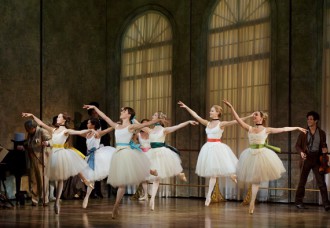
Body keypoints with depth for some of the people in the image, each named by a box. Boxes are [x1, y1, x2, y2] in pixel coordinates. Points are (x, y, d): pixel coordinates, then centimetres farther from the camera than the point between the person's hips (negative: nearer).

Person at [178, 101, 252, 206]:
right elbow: (196, 116, 13)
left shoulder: (221, 124, -5)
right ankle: (208, 196, 11)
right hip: (208, 148, 5)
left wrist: (248, 117, -23)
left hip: (217, 147, -5)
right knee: (212, 173, 7)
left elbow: (235, 121, -14)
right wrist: (186, 107, 12)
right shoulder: (207, 123, 10)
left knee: (213, 173, -3)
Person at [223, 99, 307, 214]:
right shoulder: (249, 128, 6)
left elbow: (283, 129, 6)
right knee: (254, 179, 5)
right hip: (251, 154, 2)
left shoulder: (267, 130, 2)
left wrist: (297, 128, 7)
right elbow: (238, 119, -1)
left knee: (257, 179, 2)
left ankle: (252, 202, 12)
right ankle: (252, 203, 13)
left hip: (262, 154, -2)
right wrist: (231, 107, -11)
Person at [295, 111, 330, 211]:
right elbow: (297, 145, 5)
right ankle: (298, 202, 19)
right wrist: (301, 152, -15)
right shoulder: (303, 132, 2)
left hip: (317, 159, 0)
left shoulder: (321, 133, 5)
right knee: (302, 181, 7)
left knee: (321, 182, -6)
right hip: (306, 159, 0)